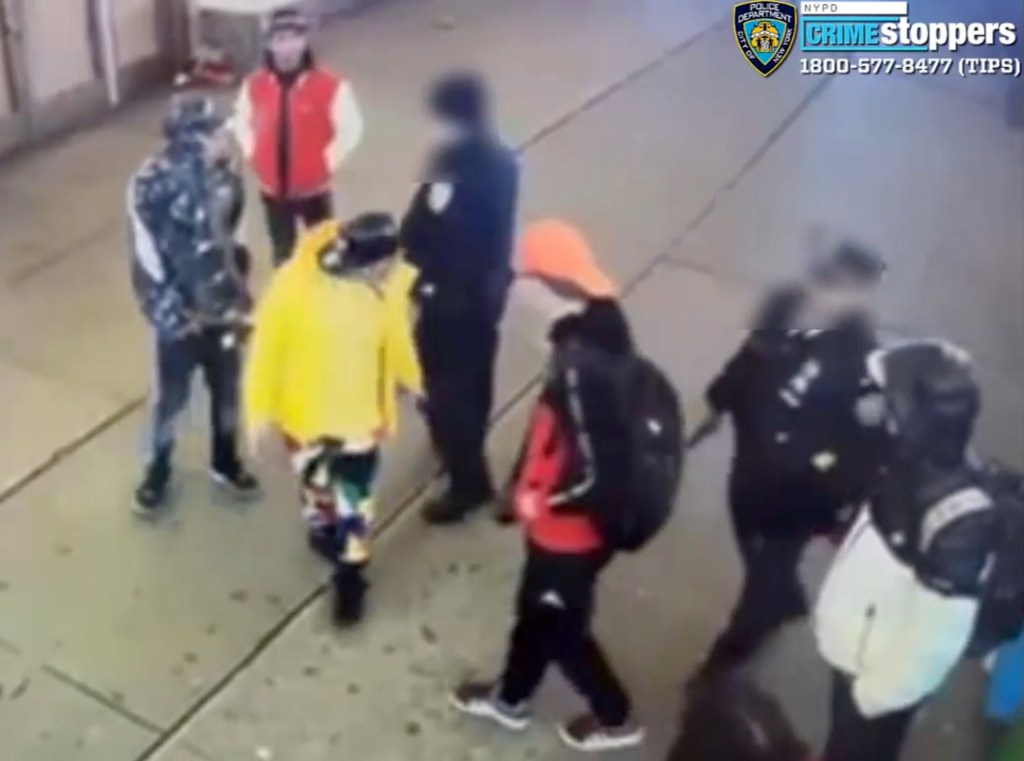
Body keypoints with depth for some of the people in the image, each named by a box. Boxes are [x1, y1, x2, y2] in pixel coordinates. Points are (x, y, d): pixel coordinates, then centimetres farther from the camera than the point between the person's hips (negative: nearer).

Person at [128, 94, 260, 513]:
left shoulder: (224, 175, -5)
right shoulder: (153, 184, -23)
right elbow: (147, 257, -17)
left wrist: (239, 292, 13)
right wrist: (168, 313, -16)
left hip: (223, 307, 5)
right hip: (181, 313, -5)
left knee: (227, 388, 18)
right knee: (171, 396, 11)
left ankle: (225, 461, 41)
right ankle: (157, 470, 34)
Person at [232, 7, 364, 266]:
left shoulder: (330, 86, -18)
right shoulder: (254, 85, -6)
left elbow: (351, 129, -9)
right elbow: (241, 122, 13)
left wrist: (328, 161, -11)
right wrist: (252, 155, 4)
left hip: (314, 188, -3)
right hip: (273, 189, 3)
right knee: (282, 252, 20)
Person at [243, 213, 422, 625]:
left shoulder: (390, 282, -21)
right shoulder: (294, 285, -30)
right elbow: (267, 349, -16)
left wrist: (412, 379, 15)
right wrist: (261, 412, -9)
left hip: (361, 413, 1)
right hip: (305, 411, -1)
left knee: (354, 500, 11)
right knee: (316, 482, 26)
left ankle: (350, 574, 37)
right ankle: (322, 526, 59)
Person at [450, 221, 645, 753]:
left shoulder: (581, 365, -36)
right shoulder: (599, 323, -7)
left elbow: (596, 475, -33)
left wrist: (542, 501, -16)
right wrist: (530, 485, 9)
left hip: (572, 529, -8)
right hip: (562, 523, 8)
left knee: (559, 627, 17)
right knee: (535, 607, 28)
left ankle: (615, 717, 40)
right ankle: (510, 698, 52)